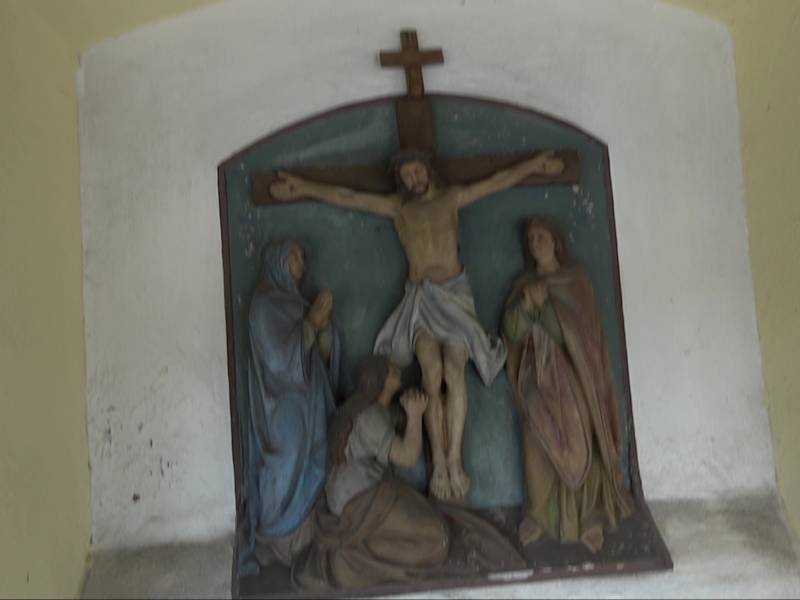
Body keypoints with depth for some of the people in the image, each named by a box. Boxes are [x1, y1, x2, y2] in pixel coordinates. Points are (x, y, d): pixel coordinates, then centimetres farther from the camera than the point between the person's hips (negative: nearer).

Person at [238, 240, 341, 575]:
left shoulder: (298, 304, 14)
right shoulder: (264, 305, -9)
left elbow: (324, 356, 11)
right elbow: (280, 357, -18)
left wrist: (323, 325, -8)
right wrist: (311, 322, -20)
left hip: (310, 406, 8)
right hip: (282, 408, -8)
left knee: (312, 471, 8)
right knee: (285, 475, -2)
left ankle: (305, 540, 17)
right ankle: (279, 547, 8)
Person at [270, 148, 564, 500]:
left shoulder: (452, 198, 13)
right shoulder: (396, 207, 12)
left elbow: (499, 181, 14)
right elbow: (347, 198, 11)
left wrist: (534, 164, 12)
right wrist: (305, 189, 8)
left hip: (454, 293, 0)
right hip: (419, 298, 0)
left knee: (454, 370, -16)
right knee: (432, 373, -16)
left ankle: (454, 458, -12)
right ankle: (438, 460, -13)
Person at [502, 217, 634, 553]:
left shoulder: (575, 280, 5)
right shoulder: (523, 285, 13)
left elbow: (575, 329, -4)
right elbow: (511, 331, 1)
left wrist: (543, 304, -14)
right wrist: (527, 303, -13)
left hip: (572, 376, -2)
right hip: (539, 378, 2)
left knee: (579, 446, -4)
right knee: (541, 448, -2)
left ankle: (586, 516, 5)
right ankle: (544, 514, 9)